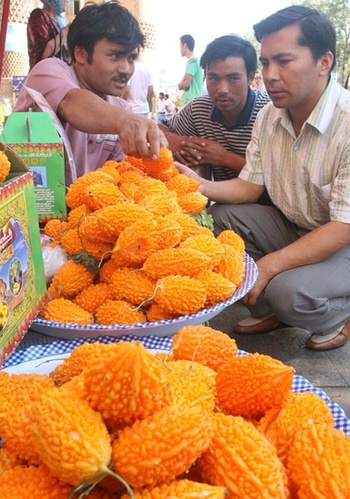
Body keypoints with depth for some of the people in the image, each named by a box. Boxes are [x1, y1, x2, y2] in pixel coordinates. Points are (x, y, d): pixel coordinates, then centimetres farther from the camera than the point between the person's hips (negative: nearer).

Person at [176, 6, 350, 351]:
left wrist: (269, 265, -31)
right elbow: (250, 186, 2)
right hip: (293, 228, 7)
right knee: (224, 213, -9)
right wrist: (201, 186, -18)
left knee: (287, 290, -30)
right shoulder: (268, 117, -2)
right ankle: (266, 310, 7)